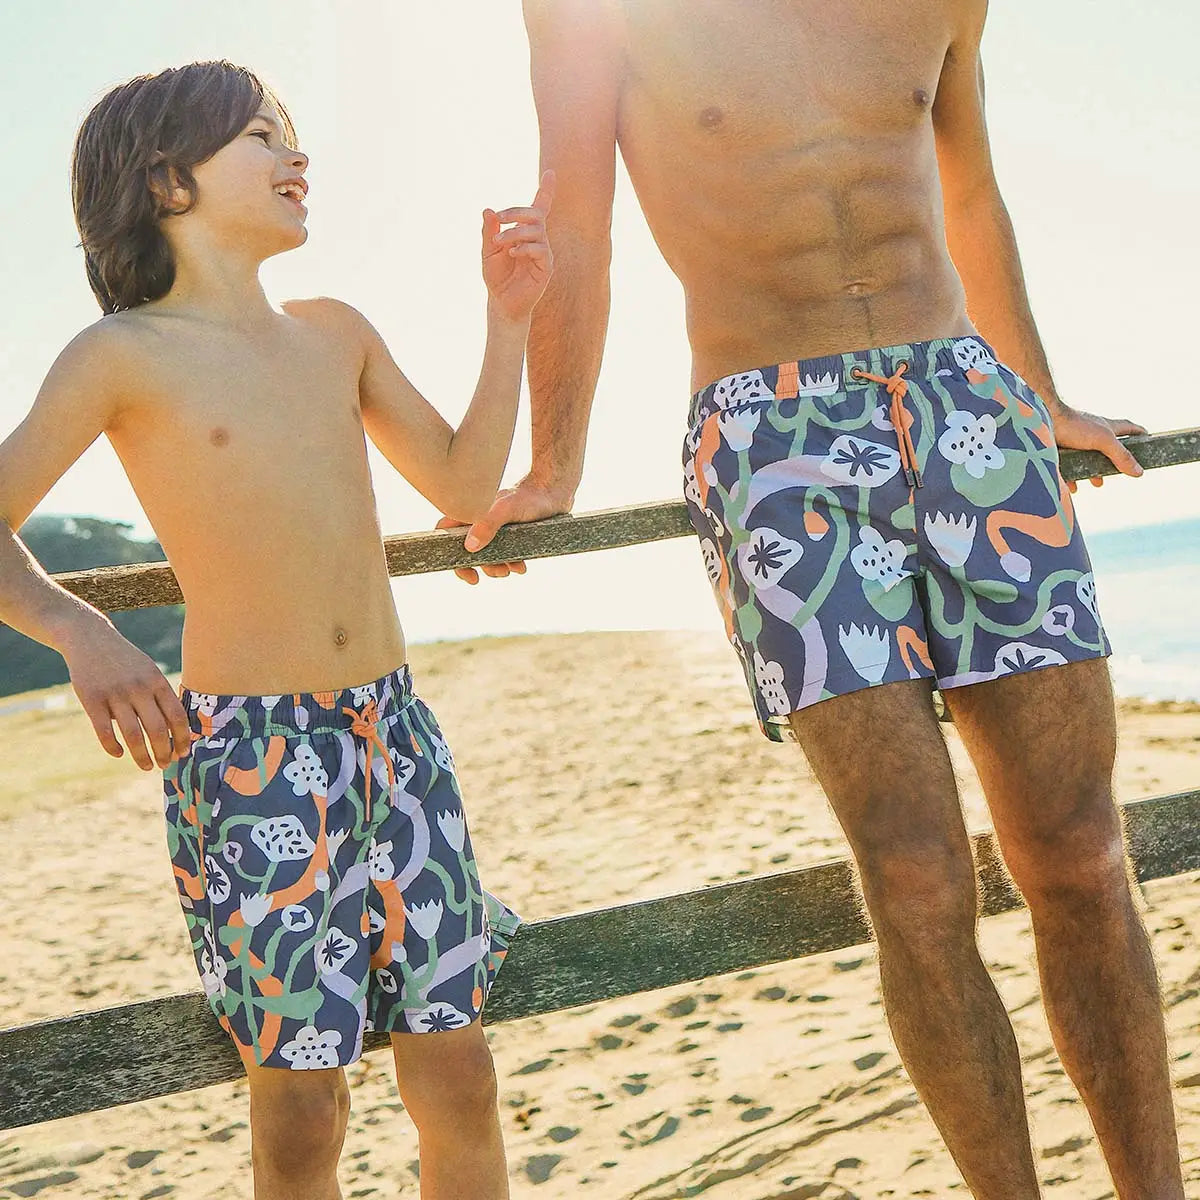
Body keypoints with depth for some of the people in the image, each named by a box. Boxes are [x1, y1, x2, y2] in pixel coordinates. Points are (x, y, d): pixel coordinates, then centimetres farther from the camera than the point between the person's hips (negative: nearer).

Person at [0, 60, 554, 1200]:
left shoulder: (335, 332, 13)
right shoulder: (127, 353, -3)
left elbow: (463, 485, 18)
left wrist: (509, 318, 10)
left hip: (395, 732, 5)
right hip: (247, 757, -5)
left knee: (457, 1076, 8)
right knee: (299, 1104, 2)